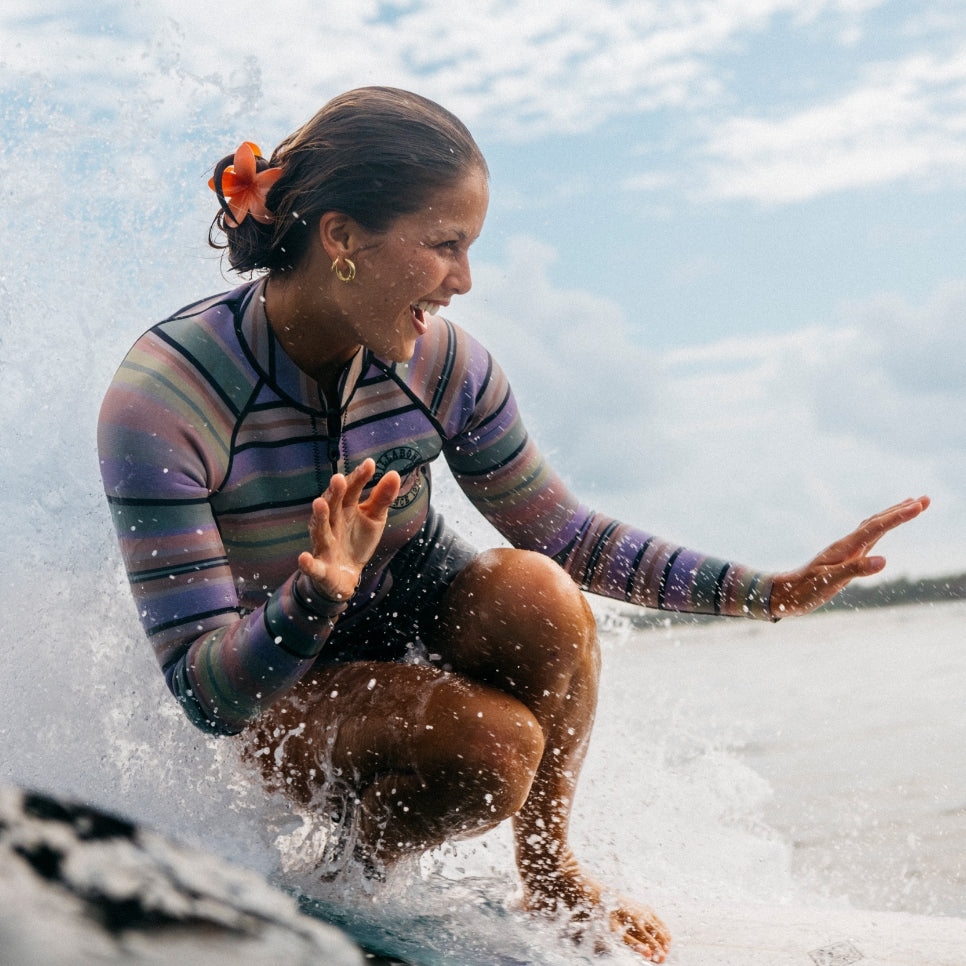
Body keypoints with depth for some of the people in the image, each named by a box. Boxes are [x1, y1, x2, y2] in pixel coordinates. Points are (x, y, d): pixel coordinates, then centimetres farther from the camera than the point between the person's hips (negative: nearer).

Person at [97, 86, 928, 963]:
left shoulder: (441, 364, -14)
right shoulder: (162, 402, -28)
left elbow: (563, 535, -1)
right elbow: (205, 693, -28)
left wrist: (769, 592, -9)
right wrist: (316, 600, -48)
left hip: (418, 612, 4)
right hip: (274, 688, -4)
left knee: (533, 591, -30)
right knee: (491, 746, -33)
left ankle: (549, 873, -5)